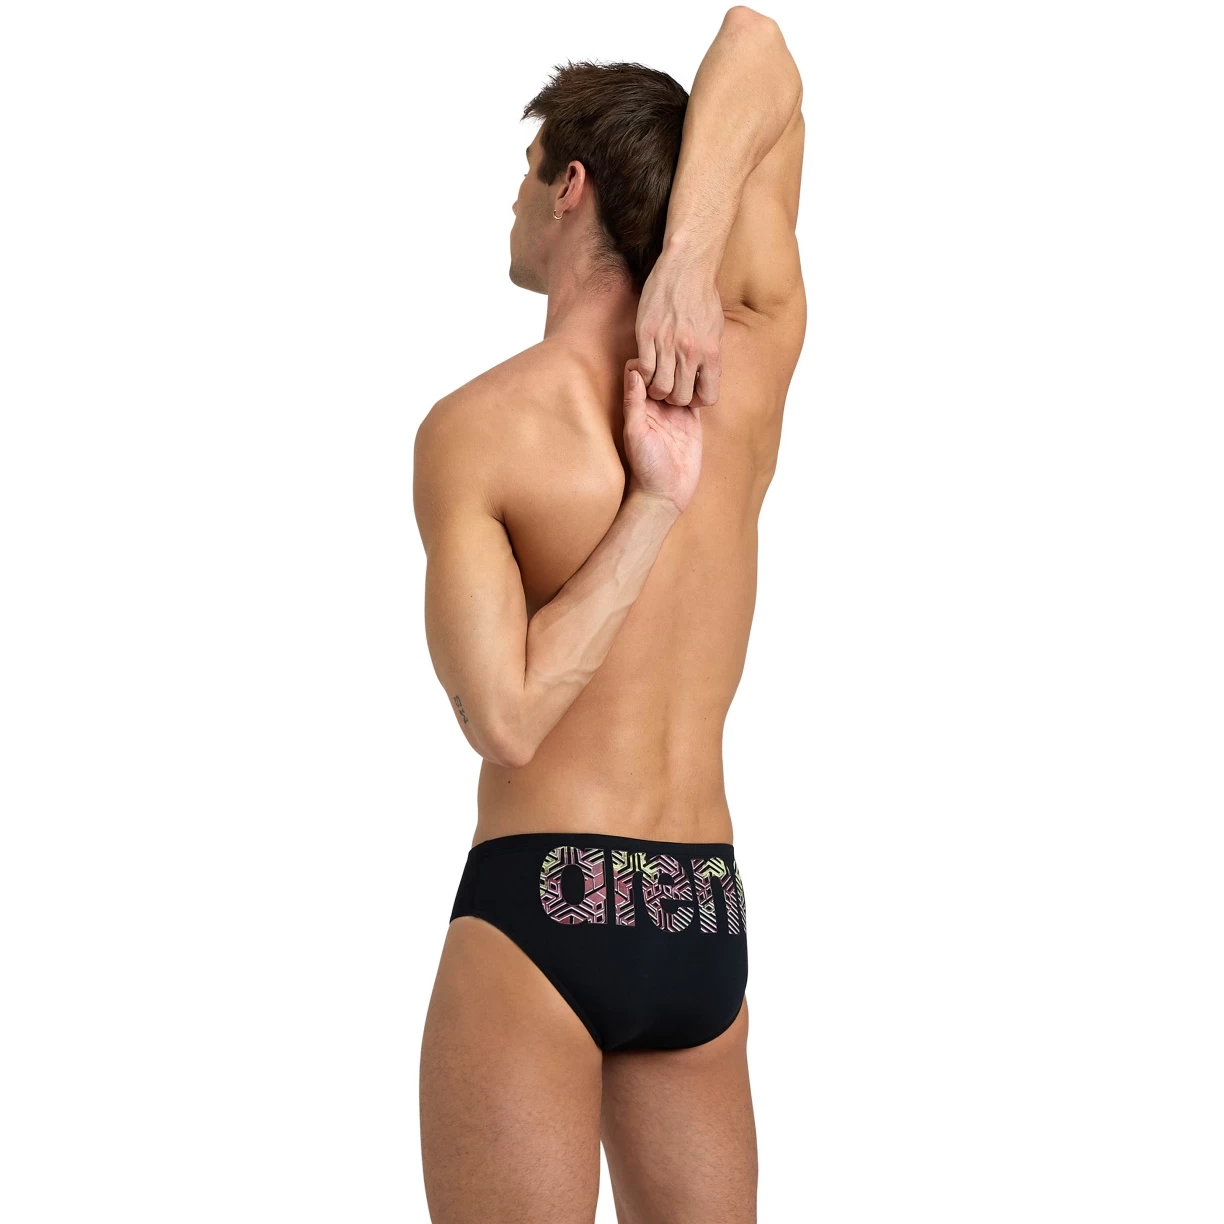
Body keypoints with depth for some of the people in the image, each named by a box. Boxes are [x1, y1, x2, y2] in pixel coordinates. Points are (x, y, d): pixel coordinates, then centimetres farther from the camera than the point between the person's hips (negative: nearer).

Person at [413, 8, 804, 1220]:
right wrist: (690, 260, -6)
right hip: (708, 928, 5)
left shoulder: (473, 427, -8)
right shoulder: (752, 367, 3)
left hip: (540, 907, -5)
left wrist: (650, 508, -13)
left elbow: (503, 716, -17)